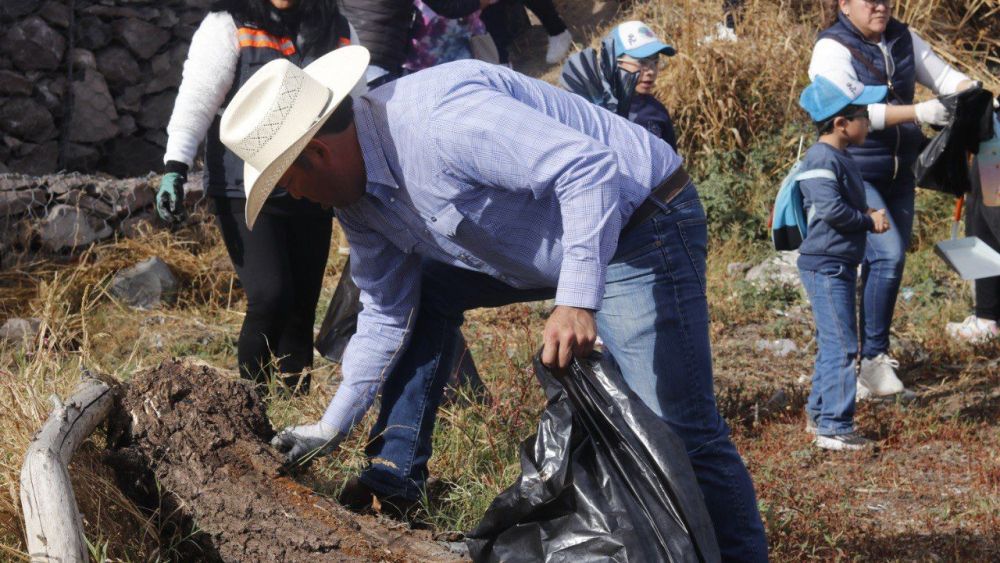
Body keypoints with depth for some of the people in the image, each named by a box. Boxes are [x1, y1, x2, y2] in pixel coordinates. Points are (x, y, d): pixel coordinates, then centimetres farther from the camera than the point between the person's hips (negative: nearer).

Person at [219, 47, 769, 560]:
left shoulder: (434, 115, -29)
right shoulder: (356, 194, 1)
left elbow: (589, 167, -34)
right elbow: (386, 316, 10)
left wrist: (576, 301, -41)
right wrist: (331, 426, 9)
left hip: (642, 227, -9)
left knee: (678, 432, -14)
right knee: (421, 291, 12)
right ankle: (394, 480, 16)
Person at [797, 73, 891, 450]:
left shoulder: (840, 158, 15)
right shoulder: (822, 160, -17)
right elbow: (831, 209, -27)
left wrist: (870, 217, 4)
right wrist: (868, 221, -12)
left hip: (840, 266, 11)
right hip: (825, 266, -11)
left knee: (832, 344, 17)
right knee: (841, 345, -10)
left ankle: (818, 415, 27)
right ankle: (833, 428, -7)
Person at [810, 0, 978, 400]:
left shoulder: (903, 40, 7)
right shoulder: (832, 49, -13)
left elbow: (942, 75, 8)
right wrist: (919, 112, -29)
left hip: (898, 175, 7)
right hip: (855, 175, -7)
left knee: (887, 262, 11)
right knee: (887, 255, -19)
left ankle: (872, 356, 24)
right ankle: (873, 357, -10)